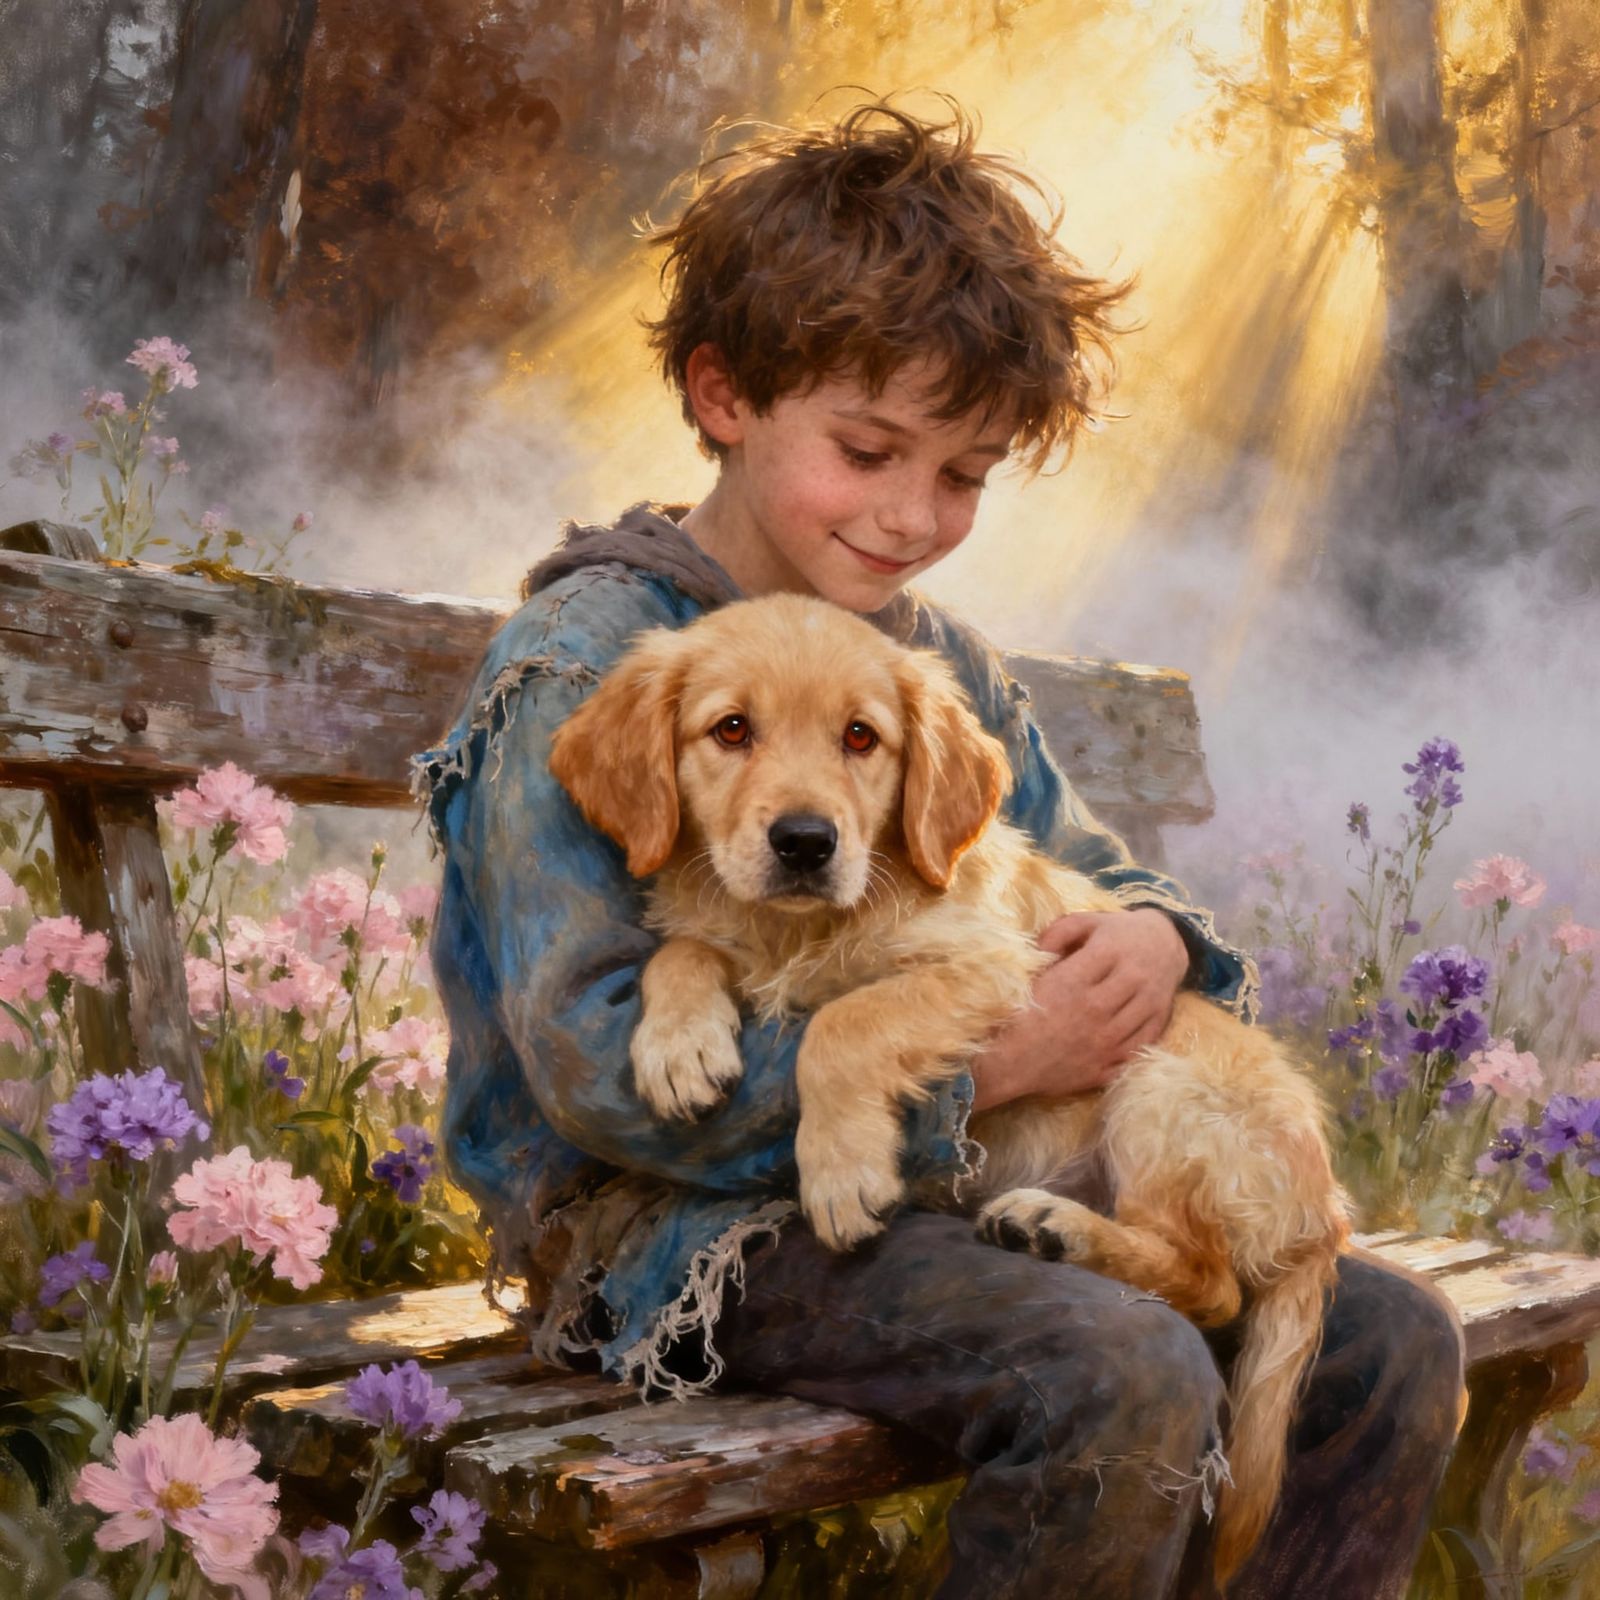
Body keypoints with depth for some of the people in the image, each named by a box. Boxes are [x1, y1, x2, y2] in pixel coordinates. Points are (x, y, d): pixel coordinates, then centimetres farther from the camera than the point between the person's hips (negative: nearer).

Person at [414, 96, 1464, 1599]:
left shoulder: (943, 660, 13)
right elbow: (599, 1063, -19)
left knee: (1391, 1339, -2)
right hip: (691, 1228, -7)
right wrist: (982, 1060, -19)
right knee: (1127, 1380, -30)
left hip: (951, 1192, 8)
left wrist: (1151, 935, -6)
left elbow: (1085, 869, 22)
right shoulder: (584, 661, -11)